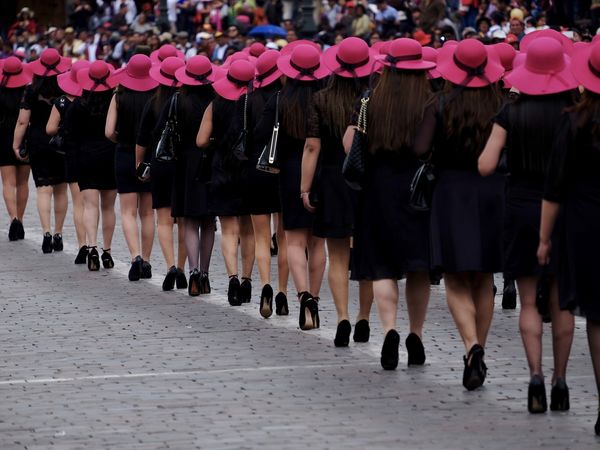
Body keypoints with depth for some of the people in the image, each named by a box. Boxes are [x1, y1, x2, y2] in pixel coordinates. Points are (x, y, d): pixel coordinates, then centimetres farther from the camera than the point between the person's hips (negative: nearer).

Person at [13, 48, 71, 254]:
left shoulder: (32, 91, -7)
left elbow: (23, 121, -7)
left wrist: (16, 144, 1)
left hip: (38, 144, -1)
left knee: (43, 190, -4)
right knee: (60, 190, 12)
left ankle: (46, 232, -20)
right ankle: (58, 234, 16)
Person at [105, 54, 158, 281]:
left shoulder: (119, 98, -8)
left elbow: (109, 132, -11)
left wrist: (122, 141, 10)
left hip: (125, 156, -1)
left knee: (128, 213, 3)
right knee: (147, 213, 12)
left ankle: (136, 256, -17)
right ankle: (146, 262, 15)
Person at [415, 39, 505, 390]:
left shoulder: (441, 106, -8)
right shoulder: (501, 105, -4)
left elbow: (421, 150, -12)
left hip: (451, 193, -2)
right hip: (493, 193, 2)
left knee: (456, 282, -1)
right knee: (484, 281, 15)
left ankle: (472, 347, -23)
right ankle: (479, 354, 19)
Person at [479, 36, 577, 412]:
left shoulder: (511, 115, -5)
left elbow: (486, 167, -7)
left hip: (522, 208, 0)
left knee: (529, 302, 6)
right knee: (561, 303, 9)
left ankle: (536, 373, -10)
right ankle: (560, 380, 11)